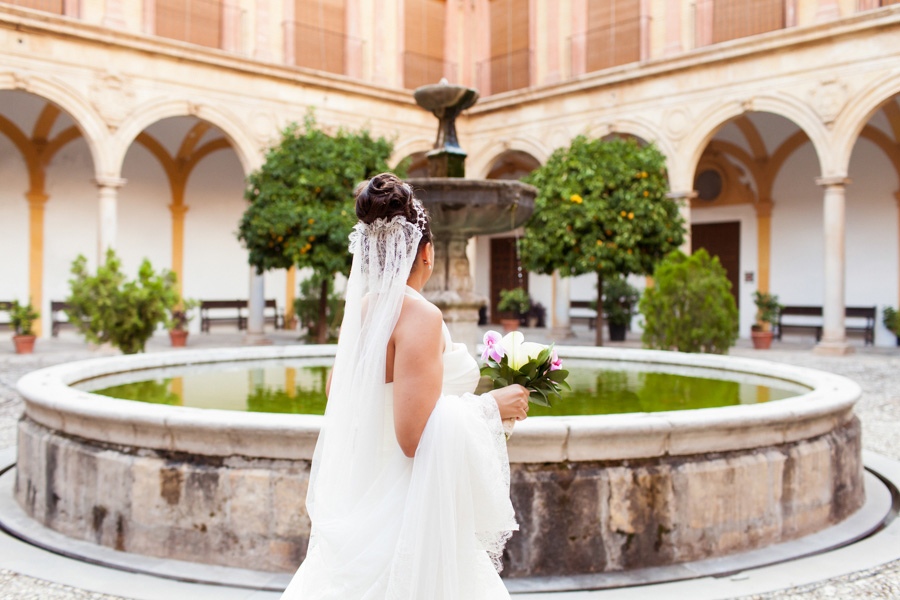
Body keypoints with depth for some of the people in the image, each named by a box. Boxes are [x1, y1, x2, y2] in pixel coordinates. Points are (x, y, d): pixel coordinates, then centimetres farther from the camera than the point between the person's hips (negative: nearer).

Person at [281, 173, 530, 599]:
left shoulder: (362, 308, 2)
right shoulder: (419, 316, -21)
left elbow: (335, 388, 18)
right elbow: (415, 437, -26)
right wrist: (490, 406, -14)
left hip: (364, 498, 8)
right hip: (410, 516, -8)